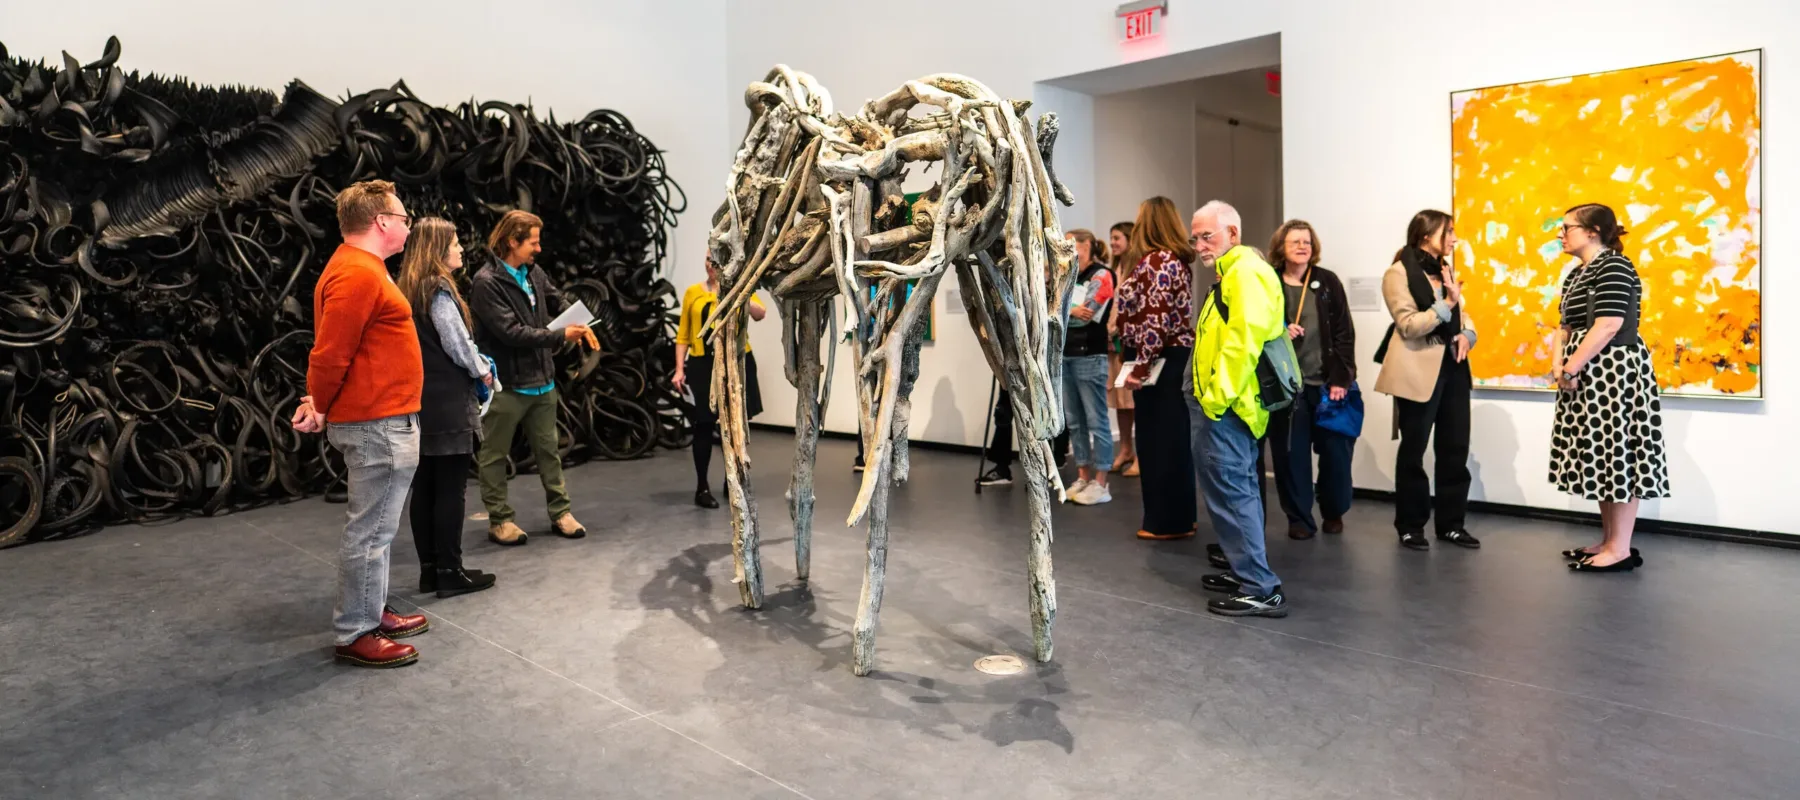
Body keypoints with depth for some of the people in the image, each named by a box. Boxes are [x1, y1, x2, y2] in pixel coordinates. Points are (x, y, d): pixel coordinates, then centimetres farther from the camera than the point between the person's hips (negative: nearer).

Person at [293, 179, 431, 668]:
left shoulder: (359, 268, 16)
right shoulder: (359, 274, -18)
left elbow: (336, 349, 19)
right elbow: (330, 353, -21)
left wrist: (323, 403, 11)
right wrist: (321, 407, -8)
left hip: (380, 421, 11)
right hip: (377, 424, -11)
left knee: (377, 527, 18)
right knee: (371, 531, -2)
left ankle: (372, 612, 30)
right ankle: (356, 635, 7)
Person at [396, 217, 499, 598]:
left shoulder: (410, 290, 12)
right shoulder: (439, 290, -13)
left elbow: (430, 344, 12)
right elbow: (458, 345, -15)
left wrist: (474, 365, 10)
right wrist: (483, 370, 1)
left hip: (421, 402, 9)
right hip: (447, 404, -8)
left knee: (425, 488, 11)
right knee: (451, 489, -2)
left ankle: (429, 569, 18)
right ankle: (450, 572, 4)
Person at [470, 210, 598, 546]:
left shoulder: (535, 274, 4)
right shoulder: (487, 283, -15)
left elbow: (559, 305, 18)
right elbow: (511, 331, -20)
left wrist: (581, 325, -1)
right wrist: (561, 335, -17)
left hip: (542, 379, 6)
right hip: (505, 384, -6)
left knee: (548, 450, 14)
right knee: (495, 454, 8)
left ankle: (560, 512, 23)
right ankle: (499, 520, 19)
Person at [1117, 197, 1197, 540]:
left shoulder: (1157, 261, -14)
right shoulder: (1177, 259, 17)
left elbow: (1156, 320, -21)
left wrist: (1139, 368, -19)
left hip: (1163, 362, -10)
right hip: (1175, 358, 10)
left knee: (1161, 439, -3)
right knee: (1172, 438, 14)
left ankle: (1169, 521, 5)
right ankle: (1178, 517, 23)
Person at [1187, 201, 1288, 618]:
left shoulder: (1247, 272, -13)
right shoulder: (1230, 275, 20)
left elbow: (1244, 341, -24)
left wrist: (1218, 397, -21)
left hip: (1226, 407, -11)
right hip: (1223, 405, 11)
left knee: (1230, 493, -8)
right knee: (1238, 490, 17)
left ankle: (1261, 589, -3)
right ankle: (1247, 572, 27)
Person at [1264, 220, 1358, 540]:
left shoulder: (1328, 282, 3)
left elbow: (1344, 333, 0)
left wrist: (1341, 379, -7)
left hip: (1327, 382, 1)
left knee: (1335, 451, 5)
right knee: (1291, 454, 2)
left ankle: (1334, 513, 26)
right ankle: (1299, 518, 15)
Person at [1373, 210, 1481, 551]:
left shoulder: (1446, 270, 15)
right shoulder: (1399, 273, -8)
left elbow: (1463, 313, 18)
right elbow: (1408, 326, -16)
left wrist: (1466, 334, -3)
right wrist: (1447, 303, -23)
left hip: (1453, 368, 7)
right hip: (1419, 371, -7)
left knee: (1455, 448, 8)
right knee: (1414, 450, 4)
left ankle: (1451, 523, 18)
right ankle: (1410, 526, 14)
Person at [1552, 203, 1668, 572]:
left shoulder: (1613, 267, -12)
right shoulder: (1577, 274, 16)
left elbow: (1608, 325, -21)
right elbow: (1566, 325, 14)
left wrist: (1570, 368, -18)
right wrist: (1558, 363, -3)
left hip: (1614, 373, -10)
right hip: (1587, 375, 10)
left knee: (1618, 454, -6)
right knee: (1602, 456, 11)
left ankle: (1621, 550, -2)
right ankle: (1609, 541, 18)